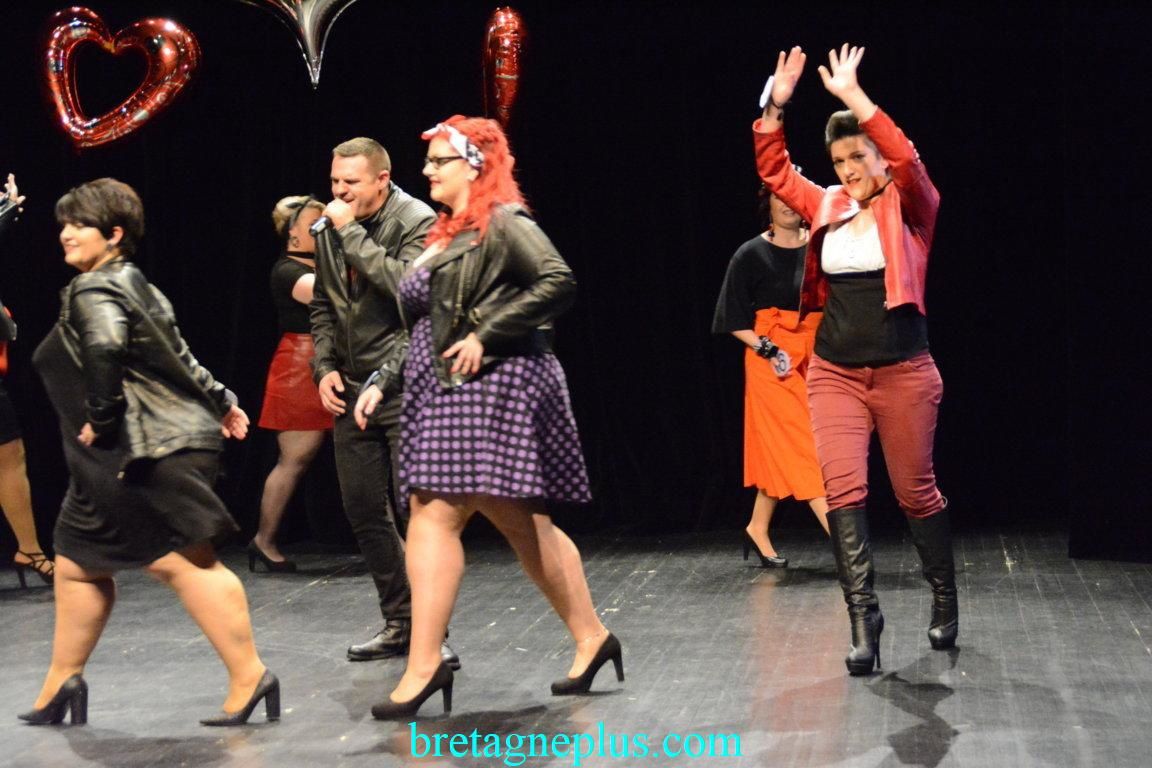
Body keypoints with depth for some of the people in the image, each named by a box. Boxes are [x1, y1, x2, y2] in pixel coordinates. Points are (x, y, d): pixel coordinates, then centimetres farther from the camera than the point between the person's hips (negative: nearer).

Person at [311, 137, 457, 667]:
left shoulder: (417, 222, -9)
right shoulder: (329, 231, 11)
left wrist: (352, 234, -20)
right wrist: (324, 367, 7)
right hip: (352, 389, 7)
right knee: (363, 510, 9)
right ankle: (400, 623, 20)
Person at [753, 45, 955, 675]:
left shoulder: (909, 206, -5)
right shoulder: (828, 207, 8)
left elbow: (908, 160, -24)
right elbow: (775, 172, 11)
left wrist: (854, 97, -27)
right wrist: (774, 108, -2)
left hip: (902, 373, -4)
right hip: (834, 372, 4)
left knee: (916, 491, 8)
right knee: (843, 492, -9)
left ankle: (944, 600, 29)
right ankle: (863, 616, -8)